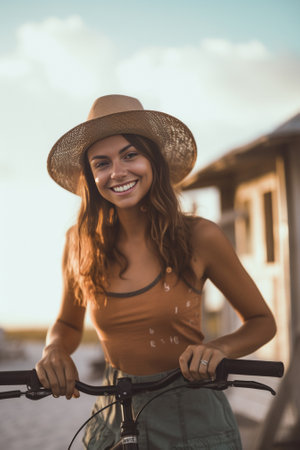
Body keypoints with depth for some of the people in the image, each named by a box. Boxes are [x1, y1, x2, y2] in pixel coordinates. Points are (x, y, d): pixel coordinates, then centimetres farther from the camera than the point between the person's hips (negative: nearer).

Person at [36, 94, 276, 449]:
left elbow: (262, 321, -2)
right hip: (116, 416, 3)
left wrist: (220, 348, -22)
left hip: (193, 416, -2)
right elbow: (68, 324, 11)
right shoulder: (80, 242, -7)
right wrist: (55, 350, -12)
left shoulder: (198, 237, -14)